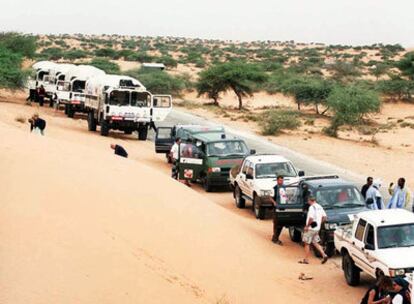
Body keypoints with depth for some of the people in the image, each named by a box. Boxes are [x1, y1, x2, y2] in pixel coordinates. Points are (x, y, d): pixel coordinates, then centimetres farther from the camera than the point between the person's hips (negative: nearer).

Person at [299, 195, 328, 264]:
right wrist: (319, 224, 15)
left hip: (311, 228, -8)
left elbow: (311, 218, -26)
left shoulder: (312, 207, -17)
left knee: (307, 243, 2)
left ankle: (306, 259, 6)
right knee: (315, 243, 16)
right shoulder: (320, 207, 10)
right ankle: (324, 255, 2)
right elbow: (324, 217, 10)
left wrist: (307, 226, -16)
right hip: (317, 228, 8)